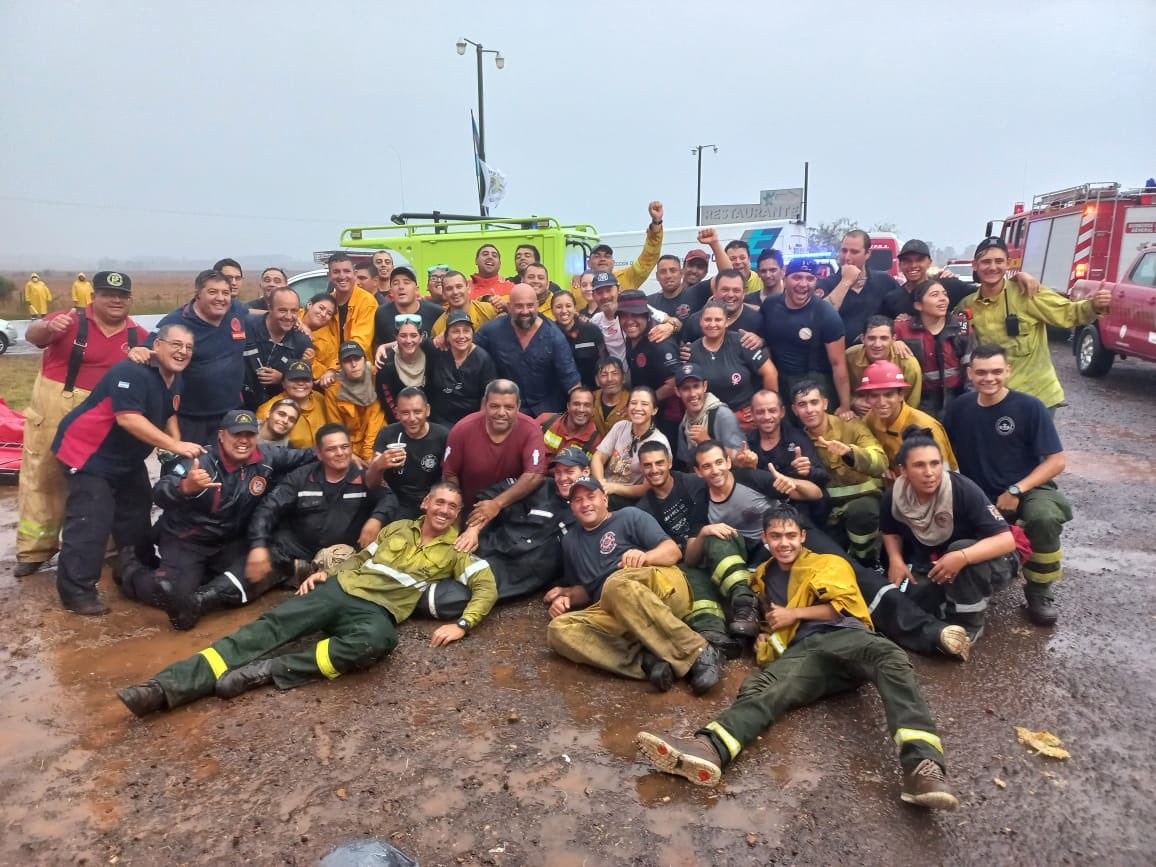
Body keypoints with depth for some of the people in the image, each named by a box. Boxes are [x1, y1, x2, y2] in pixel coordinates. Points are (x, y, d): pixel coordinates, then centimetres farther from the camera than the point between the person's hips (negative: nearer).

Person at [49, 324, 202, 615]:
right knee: (92, 521, -14)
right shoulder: (132, 372, -27)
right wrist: (175, 446, -37)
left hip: (126, 458, 10)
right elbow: (128, 418, -35)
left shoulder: (175, 380, 3)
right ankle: (76, 591, -5)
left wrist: (179, 450, 0)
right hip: (88, 452, -10)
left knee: (136, 515, 17)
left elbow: (168, 415, 17)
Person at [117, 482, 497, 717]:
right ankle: (167, 686, -28)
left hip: (378, 610, -4)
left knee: (377, 641, -41)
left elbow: (487, 586, 1)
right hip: (340, 589, 4)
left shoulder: (455, 550, 11)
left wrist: (462, 624, -15)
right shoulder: (398, 527, 22)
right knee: (269, 626, -18)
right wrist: (324, 572, 11)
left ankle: (270, 670, -31)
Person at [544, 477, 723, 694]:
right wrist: (564, 596, 8)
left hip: (663, 586, -4)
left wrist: (645, 557, -20)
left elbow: (673, 551, 2)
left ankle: (697, 652, -35)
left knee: (617, 583, -38)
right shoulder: (570, 541, 26)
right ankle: (646, 660, -37)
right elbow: (584, 589, 32)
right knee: (558, 630, -23)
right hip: (617, 613, 4)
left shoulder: (629, 516, 12)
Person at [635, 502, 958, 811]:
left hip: (843, 636, -2)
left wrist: (794, 614, 6)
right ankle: (709, 748, -58)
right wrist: (766, 636, 15)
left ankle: (921, 763, -56)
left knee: (890, 656, -37)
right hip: (801, 651, 2)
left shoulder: (829, 563, 22)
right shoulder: (763, 577, 33)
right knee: (761, 688, -30)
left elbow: (845, 605, 8)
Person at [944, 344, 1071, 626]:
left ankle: (1040, 591, -10)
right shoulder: (960, 407, 0)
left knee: (1044, 517, -35)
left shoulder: (1029, 407, -11)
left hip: (1027, 490, -3)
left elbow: (1056, 461, -11)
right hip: (978, 497, 4)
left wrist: (1016, 491, -20)